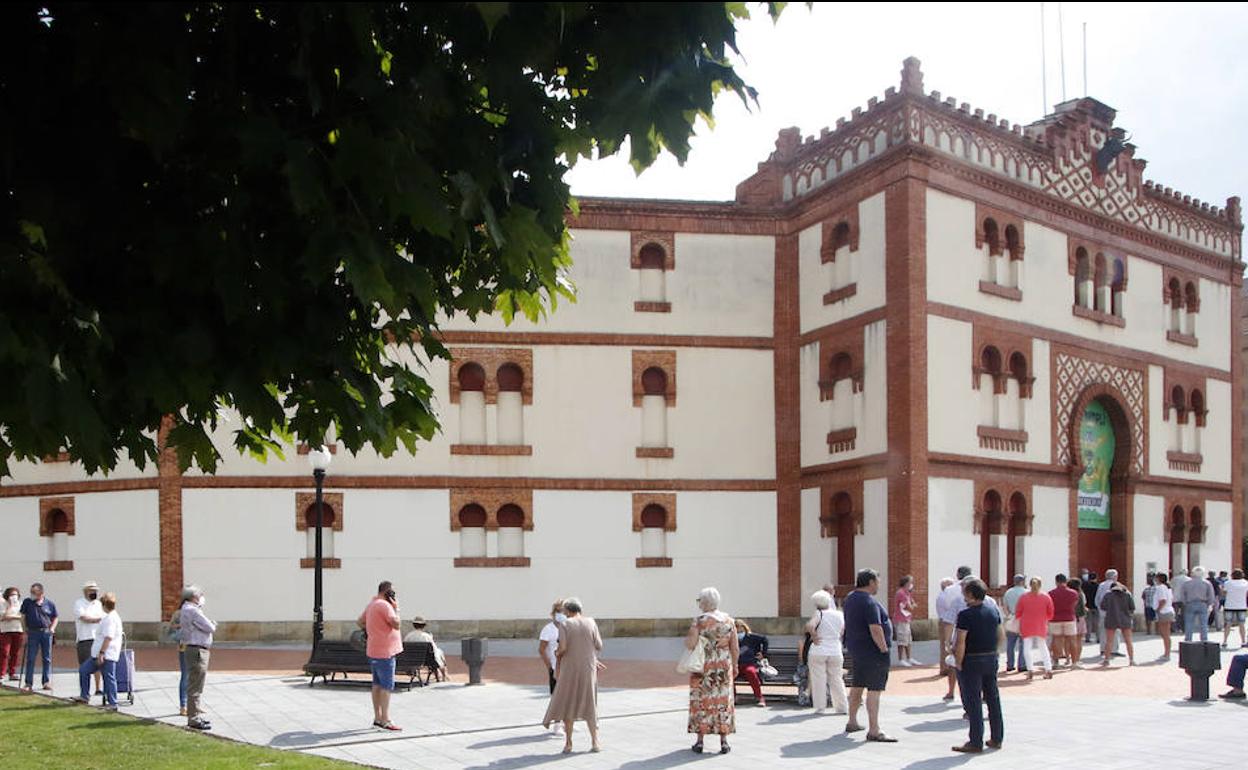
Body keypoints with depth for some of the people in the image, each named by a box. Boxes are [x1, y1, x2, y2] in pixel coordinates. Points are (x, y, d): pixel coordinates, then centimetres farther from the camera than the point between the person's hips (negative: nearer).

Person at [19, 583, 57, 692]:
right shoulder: (27, 602, 1)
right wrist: (25, 632, -1)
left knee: (47, 658, 5)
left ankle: (47, 682, 13)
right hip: (32, 633, 0)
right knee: (30, 659, -1)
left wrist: (52, 628, -3)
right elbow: (23, 617, 4)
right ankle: (29, 683, 2)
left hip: (46, 633, 1)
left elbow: (55, 618, 12)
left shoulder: (50, 604, 1)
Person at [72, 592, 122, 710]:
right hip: (99, 654, 11)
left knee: (109, 678, -6)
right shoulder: (108, 617, 16)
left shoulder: (111, 618, -17)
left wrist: (101, 653, -24)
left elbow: (108, 637, -24)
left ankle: (112, 704, -2)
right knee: (83, 670, 17)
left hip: (107, 655, -11)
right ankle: (84, 696, 24)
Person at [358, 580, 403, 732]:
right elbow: (397, 624, -22)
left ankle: (377, 718, 18)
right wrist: (396, 608, -12)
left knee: (377, 685, 13)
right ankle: (386, 720, -7)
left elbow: (359, 622, 24)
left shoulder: (372, 604, 14)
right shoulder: (384, 605, -17)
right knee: (387, 686, -8)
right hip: (384, 652, -10)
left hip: (374, 651, 10)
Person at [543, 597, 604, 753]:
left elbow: (562, 648, -16)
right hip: (588, 669, 2)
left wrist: (557, 654, 6)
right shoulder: (591, 622, -1)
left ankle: (568, 743, 7)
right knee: (589, 705, 12)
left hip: (569, 669, -2)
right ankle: (595, 742, 8)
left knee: (568, 705, 9)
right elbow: (599, 646, -2)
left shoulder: (565, 625, -7)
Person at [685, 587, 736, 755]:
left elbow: (690, 644, -18)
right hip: (724, 667, 3)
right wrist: (734, 667, 13)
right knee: (723, 701, 8)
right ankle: (724, 741, 8)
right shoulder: (729, 621, 2)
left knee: (701, 701, 5)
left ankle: (700, 741, 7)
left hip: (703, 667, -3)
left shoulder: (699, 621, -10)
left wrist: (686, 638, 3)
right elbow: (735, 649, 2)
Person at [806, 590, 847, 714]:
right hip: (836, 652, 4)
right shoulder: (839, 615, 5)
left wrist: (814, 636, -12)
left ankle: (820, 707, 4)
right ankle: (842, 707, 17)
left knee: (819, 680, 3)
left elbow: (810, 626, -27)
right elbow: (842, 632, 17)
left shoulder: (819, 614, -9)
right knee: (836, 680, 14)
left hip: (819, 651, -4)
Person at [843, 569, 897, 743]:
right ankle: (874, 731, -9)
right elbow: (875, 629, -26)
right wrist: (884, 649, -18)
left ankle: (852, 722, 30)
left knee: (857, 686, 19)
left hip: (855, 648, 10)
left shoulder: (850, 598, 10)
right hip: (872, 650, -10)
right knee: (874, 689, -8)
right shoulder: (869, 602, -20)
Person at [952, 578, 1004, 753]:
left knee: (973, 702, -1)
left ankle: (976, 742, 1)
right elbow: (1001, 635, 14)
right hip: (991, 660, 7)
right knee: (993, 699, 15)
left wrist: (959, 664, -12)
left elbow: (961, 643, -19)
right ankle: (997, 739, 22)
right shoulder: (993, 612, 6)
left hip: (972, 661, -7)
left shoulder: (966, 615, -16)